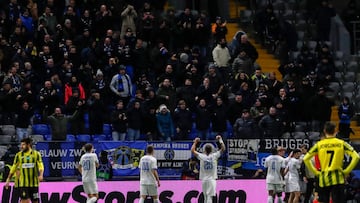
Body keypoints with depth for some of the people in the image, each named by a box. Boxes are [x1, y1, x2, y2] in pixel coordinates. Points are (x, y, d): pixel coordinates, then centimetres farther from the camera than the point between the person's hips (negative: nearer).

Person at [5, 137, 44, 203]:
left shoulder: (36, 154, 1)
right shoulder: (18, 155, 4)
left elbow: (41, 166, -5)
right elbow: (13, 168, 10)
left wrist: (41, 175, -24)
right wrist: (8, 180, 8)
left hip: (34, 183, 0)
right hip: (23, 184, 0)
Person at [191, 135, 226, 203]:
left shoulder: (201, 156, -4)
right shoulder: (214, 156, -7)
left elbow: (193, 150, 5)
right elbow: (223, 148, 1)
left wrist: (195, 142, 16)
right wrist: (220, 140, 10)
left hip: (204, 180, 2)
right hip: (212, 179, -2)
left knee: (205, 197, 13)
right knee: (210, 197, -8)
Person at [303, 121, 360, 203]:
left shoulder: (319, 144, 3)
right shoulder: (341, 143, -1)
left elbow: (306, 159, 2)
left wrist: (315, 172, 8)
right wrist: (346, 171, 0)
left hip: (323, 179, 2)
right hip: (337, 179, -2)